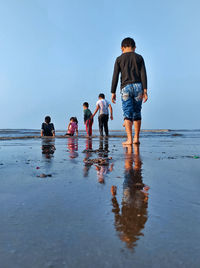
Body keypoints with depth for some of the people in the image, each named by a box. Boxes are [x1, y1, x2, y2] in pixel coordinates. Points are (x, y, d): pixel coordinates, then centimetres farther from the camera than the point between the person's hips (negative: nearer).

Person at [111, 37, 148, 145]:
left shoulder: (119, 59, 10)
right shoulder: (139, 57, 12)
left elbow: (115, 76, 4)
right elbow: (143, 74, 3)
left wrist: (113, 92, 6)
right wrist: (145, 90, 0)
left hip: (126, 87, -1)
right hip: (138, 86, 2)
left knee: (127, 114, -4)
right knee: (137, 113, 8)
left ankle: (129, 139, -12)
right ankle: (136, 138, 12)